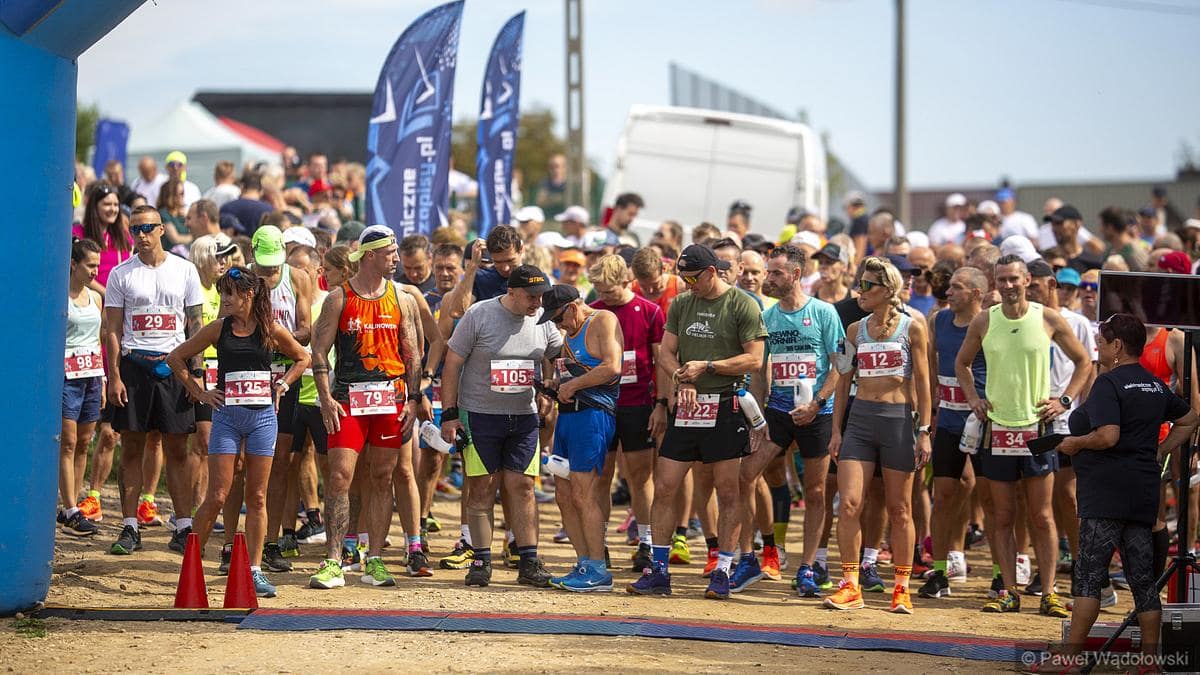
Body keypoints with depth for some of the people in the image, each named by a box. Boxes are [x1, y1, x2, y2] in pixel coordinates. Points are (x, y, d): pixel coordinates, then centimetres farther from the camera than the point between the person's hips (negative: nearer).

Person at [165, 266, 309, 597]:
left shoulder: (271, 330, 2)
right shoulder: (218, 329, 2)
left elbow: (303, 358, 19)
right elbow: (176, 358, 10)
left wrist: (282, 385, 7)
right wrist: (199, 393, 5)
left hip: (262, 416, 1)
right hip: (226, 416, -1)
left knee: (257, 497, 4)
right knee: (217, 496, -6)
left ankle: (255, 570, 8)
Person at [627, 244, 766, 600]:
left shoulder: (743, 306, -4)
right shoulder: (681, 304, 12)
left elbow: (754, 359, -9)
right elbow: (665, 354, 11)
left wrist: (706, 366, -14)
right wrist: (681, 377, -9)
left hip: (725, 407, -5)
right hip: (685, 407, 5)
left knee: (728, 492, 0)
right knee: (664, 488, 1)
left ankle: (722, 572, 8)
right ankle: (658, 572, 6)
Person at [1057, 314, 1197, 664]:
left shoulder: (1109, 383, -11)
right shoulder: (1156, 386, 15)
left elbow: (1108, 436, -23)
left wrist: (1075, 443, -7)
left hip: (1106, 492, -8)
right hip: (1144, 495, 8)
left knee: (1089, 574, -8)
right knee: (1143, 579, 7)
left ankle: (1070, 655, -11)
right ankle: (1151, 658, 7)